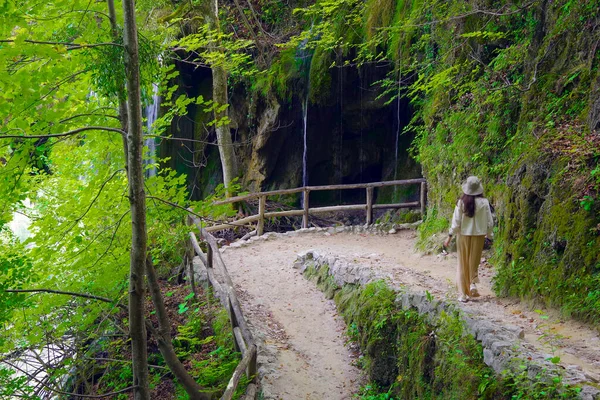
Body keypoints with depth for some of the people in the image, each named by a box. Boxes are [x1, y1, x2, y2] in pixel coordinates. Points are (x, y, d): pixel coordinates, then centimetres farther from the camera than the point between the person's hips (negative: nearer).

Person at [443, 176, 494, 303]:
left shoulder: (461, 202, -9)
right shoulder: (484, 202, -7)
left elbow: (456, 220, -8)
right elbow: (489, 221, -2)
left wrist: (450, 236, 0)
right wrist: (489, 235, 12)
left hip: (463, 235, 0)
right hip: (478, 235, 0)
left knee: (463, 264, 9)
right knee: (474, 262, 20)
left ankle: (462, 294, 9)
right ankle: (473, 283, 2)